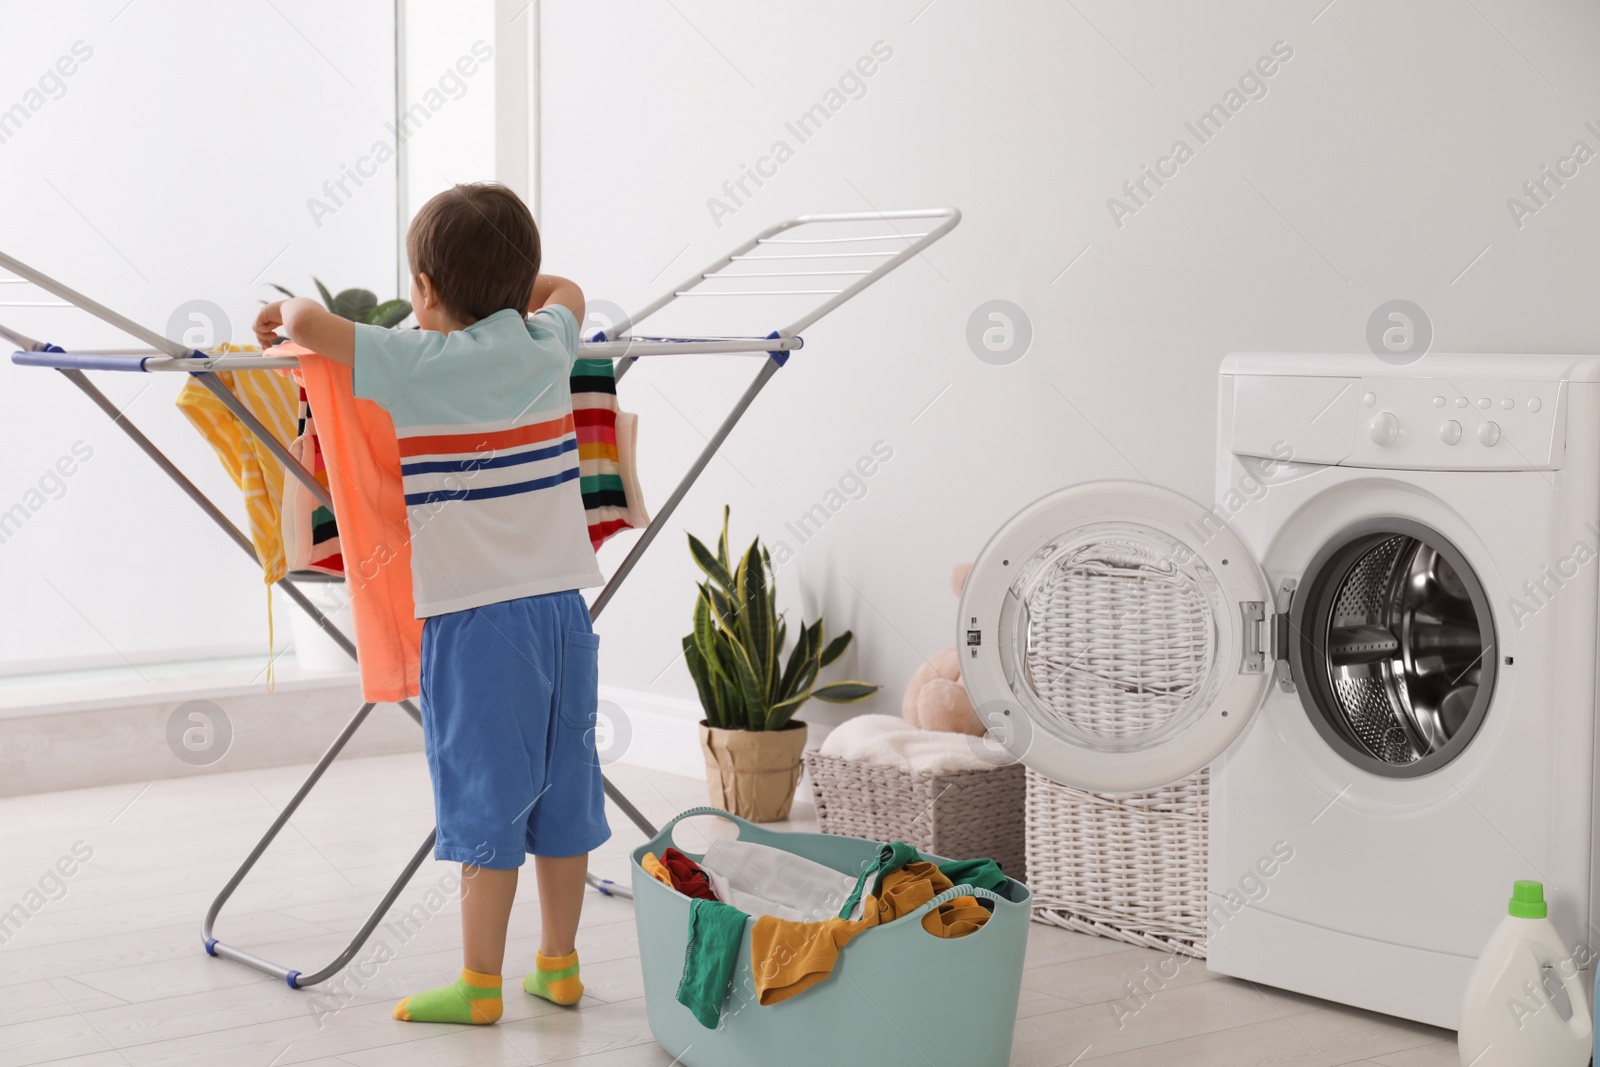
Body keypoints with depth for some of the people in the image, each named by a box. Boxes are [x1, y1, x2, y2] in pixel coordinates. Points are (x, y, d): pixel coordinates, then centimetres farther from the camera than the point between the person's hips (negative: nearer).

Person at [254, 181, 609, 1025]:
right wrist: (497, 285, 36)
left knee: (487, 803, 0)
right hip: (563, 605, 6)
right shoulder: (547, 346, 6)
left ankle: (480, 986, 8)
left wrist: (283, 310, 4)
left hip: (476, 615, -6)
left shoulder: (420, 365, -11)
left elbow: (309, 324, -17)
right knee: (561, 795, 13)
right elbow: (564, 290, 29)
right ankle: (559, 964, 23)